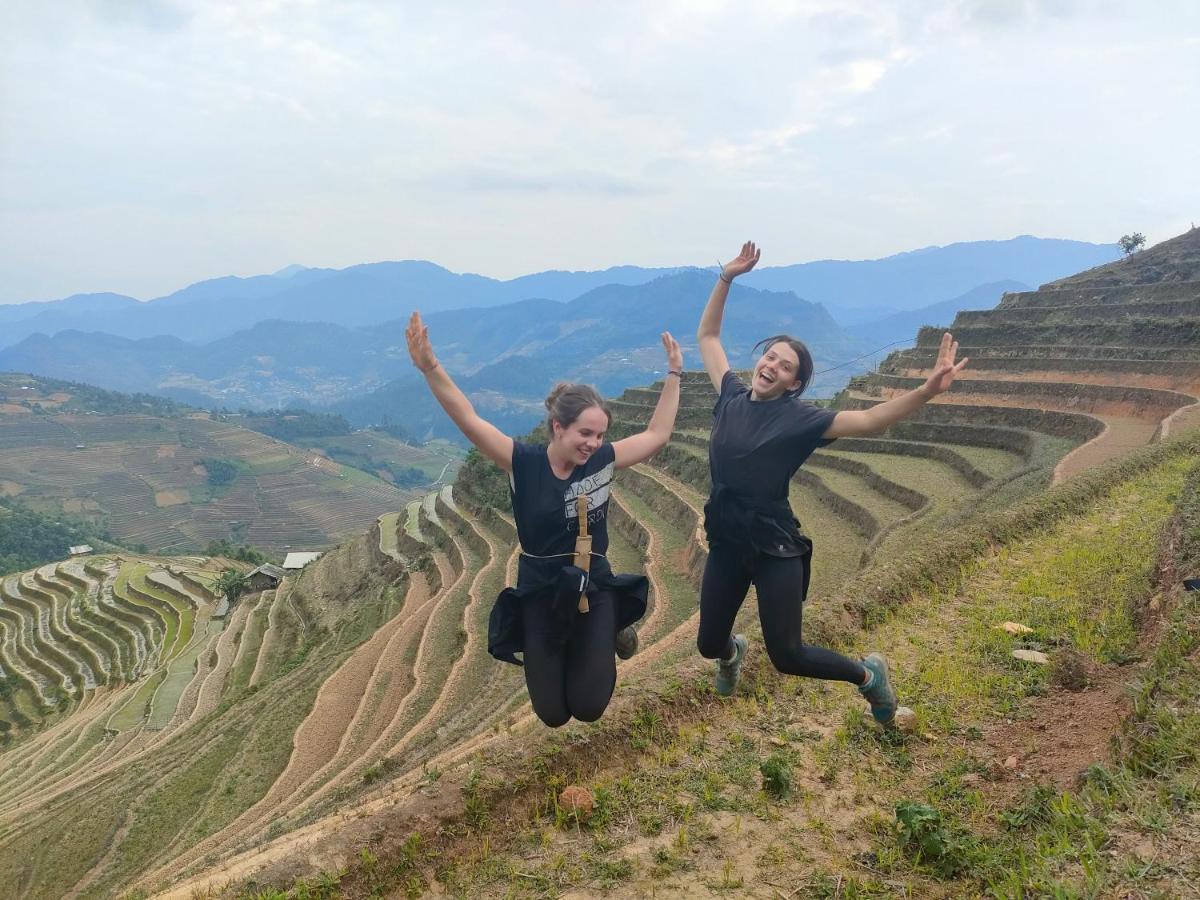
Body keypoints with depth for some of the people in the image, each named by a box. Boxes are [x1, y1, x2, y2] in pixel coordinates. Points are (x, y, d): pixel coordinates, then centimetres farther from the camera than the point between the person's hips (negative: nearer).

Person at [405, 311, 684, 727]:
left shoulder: (603, 460, -8)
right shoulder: (524, 463, -15)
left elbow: (656, 435, 3)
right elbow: (468, 420, -24)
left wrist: (673, 374, 1)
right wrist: (429, 365, -37)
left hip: (594, 590, 1)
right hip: (539, 595, -1)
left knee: (588, 708, 2)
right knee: (553, 714, 8)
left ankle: (614, 633, 30)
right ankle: (553, 660, 42)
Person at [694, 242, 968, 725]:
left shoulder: (798, 417, -12)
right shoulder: (732, 396, 2)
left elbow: (867, 420, -23)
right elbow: (707, 336, 12)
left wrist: (928, 390, -37)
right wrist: (726, 278, 4)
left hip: (774, 547, -5)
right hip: (725, 542, 5)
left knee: (787, 655, -1)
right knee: (708, 644, 14)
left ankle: (868, 675, 28)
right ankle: (732, 653, 54)